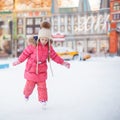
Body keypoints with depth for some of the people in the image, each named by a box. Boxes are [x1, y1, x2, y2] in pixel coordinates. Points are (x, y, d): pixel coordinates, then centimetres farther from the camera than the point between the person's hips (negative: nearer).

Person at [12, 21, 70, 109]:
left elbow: (54, 56, 4)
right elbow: (25, 53, -8)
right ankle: (27, 94, 38)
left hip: (42, 70, 3)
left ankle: (43, 99, 19)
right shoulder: (33, 45, -18)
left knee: (42, 86, 5)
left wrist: (63, 63, 0)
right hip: (31, 69, -2)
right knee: (30, 85, 7)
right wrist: (18, 61, -3)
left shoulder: (49, 47, -6)